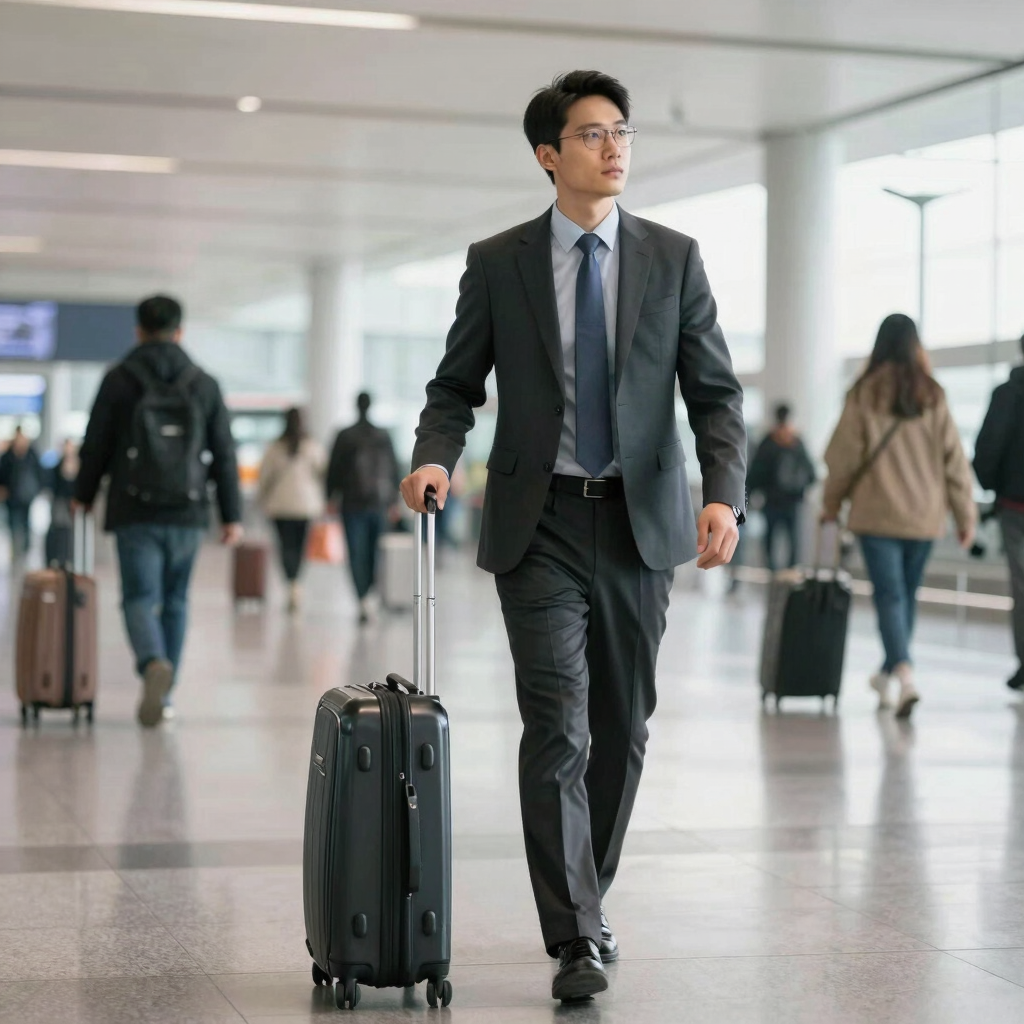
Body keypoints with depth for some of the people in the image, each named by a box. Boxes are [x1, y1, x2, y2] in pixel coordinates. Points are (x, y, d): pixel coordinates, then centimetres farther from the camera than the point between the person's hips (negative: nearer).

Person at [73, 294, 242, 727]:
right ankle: (164, 693, 16)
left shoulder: (119, 380, -2)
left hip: (135, 513, -2)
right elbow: (224, 454, 4)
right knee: (175, 601, 14)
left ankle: (154, 663, -31)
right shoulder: (204, 384, 5)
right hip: (188, 514, 2)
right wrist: (232, 515, 8)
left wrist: (83, 496, 15)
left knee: (139, 598, -2)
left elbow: (95, 446, 1)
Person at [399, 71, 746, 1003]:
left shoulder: (674, 259, 4)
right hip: (539, 523, -2)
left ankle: (587, 899, 30)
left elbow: (716, 393, 1)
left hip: (641, 522, 2)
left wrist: (724, 495, -15)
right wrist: (435, 457, -15)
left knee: (623, 727, 11)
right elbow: (457, 386, 6)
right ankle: (575, 938, -8)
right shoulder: (497, 263, 2)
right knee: (558, 727, -10)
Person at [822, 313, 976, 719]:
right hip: (925, 516, 3)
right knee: (907, 594, 16)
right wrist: (965, 514, 9)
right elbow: (953, 457, 2)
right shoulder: (932, 396, 1)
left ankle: (905, 674, -25)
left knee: (890, 595, -5)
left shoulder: (865, 394, -6)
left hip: (877, 513, -3)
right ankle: (888, 674, 29)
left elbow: (844, 453, -3)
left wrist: (831, 502, 11)